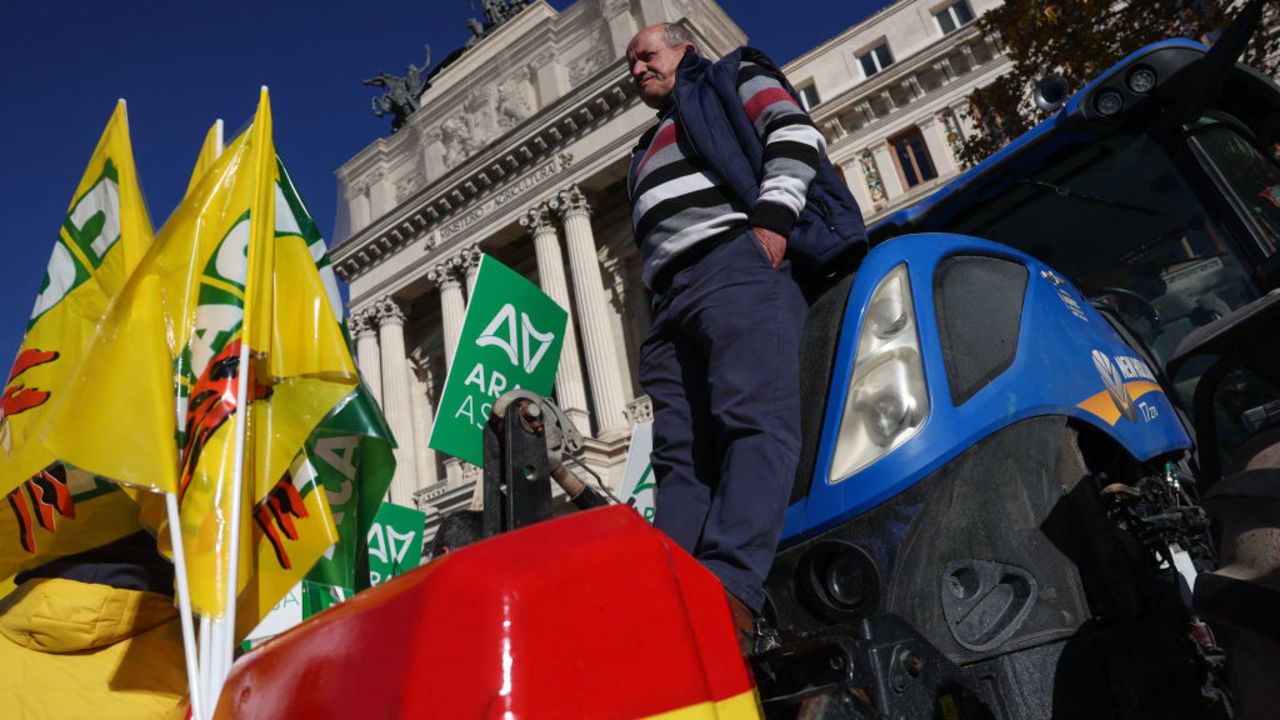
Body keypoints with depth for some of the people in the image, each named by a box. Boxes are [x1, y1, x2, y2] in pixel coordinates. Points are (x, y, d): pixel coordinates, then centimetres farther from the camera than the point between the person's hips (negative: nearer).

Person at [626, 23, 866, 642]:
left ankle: (730, 589, -39)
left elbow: (795, 131, 3)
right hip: (670, 300, 8)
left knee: (754, 420, -25)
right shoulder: (649, 152, 42)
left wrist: (771, 218, -14)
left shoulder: (733, 77, 23)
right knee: (679, 458, -10)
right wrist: (663, 305, 16)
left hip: (737, 263, -7)